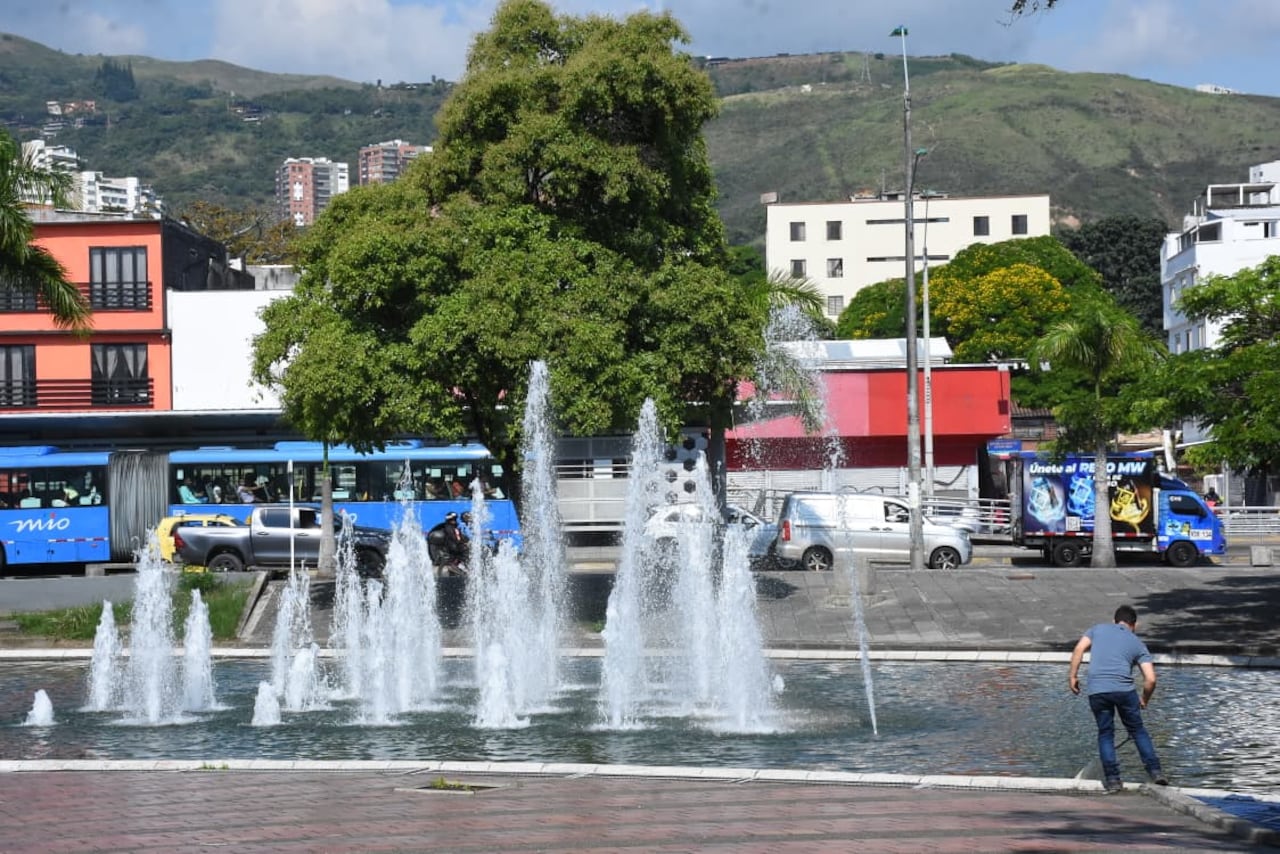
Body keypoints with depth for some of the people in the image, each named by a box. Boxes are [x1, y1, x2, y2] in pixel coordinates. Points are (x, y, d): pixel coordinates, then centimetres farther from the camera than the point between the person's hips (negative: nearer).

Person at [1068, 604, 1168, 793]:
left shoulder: (1099, 629, 21)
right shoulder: (1138, 644, 18)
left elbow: (1079, 648, 4)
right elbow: (1150, 679, 9)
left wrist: (1072, 675, 7)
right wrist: (1145, 699, 25)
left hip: (1097, 690, 1)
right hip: (1124, 689, 0)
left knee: (1105, 733, 13)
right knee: (1138, 730, 16)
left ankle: (1112, 779, 6)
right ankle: (1155, 771, 11)